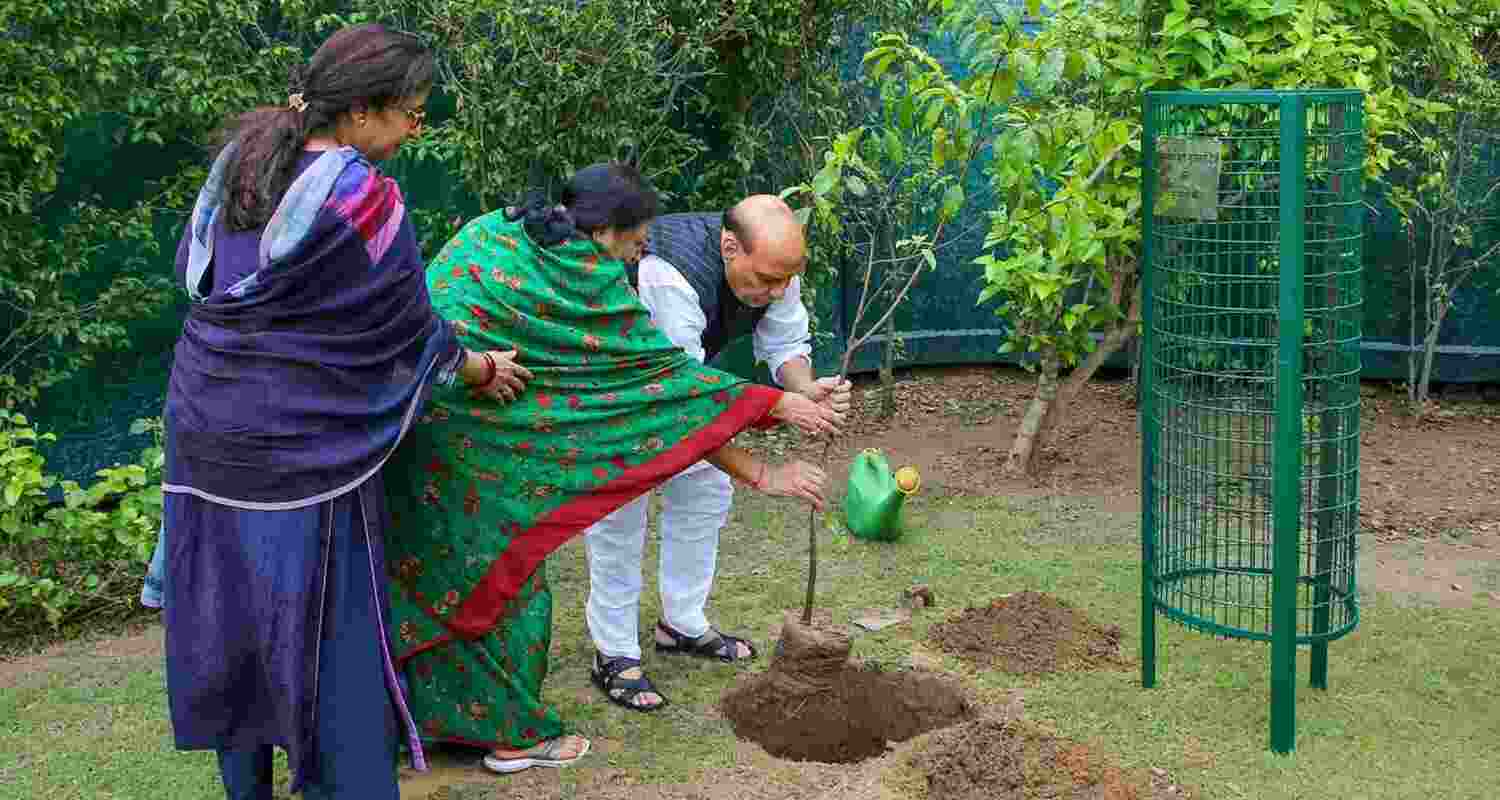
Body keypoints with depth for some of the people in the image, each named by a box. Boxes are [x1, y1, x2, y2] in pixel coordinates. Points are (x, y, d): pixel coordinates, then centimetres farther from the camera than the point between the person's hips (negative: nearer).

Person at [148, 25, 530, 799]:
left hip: (207, 428, 7)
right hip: (300, 443, -7)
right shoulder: (363, 199, -17)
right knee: (326, 623, 5)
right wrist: (480, 370, 9)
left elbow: (191, 264, 15)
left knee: (231, 612, 17)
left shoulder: (241, 155, 3)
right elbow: (408, 327, -7)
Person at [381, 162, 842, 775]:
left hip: (410, 414, 7)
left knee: (423, 566, 20)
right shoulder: (593, 287, -11)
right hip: (472, 440, -7)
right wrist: (761, 476, -2)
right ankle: (512, 735, 21)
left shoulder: (493, 230, 8)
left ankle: (415, 709, 34)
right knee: (499, 576, 8)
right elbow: (668, 382, -8)